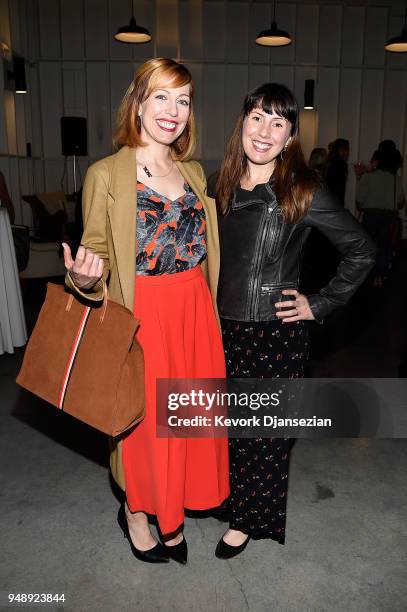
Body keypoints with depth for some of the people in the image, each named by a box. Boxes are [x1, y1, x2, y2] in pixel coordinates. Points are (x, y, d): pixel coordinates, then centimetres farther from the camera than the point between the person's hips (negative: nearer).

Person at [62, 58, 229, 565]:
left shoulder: (194, 172, 10)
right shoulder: (106, 174, -7)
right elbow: (97, 254, -5)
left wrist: (209, 307, 9)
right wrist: (83, 279, -27)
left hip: (195, 312, 5)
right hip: (142, 316, -5)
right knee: (145, 418, 8)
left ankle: (171, 515, 38)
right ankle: (135, 511, 37)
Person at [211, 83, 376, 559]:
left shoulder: (303, 191, -11)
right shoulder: (224, 186, 4)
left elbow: (361, 252, -6)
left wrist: (320, 305, -7)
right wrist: (208, 313, 10)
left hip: (276, 332, -4)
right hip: (226, 327, 5)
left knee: (264, 430, 10)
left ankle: (250, 520, 32)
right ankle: (237, 501, 40)